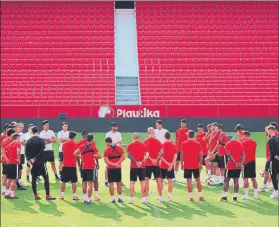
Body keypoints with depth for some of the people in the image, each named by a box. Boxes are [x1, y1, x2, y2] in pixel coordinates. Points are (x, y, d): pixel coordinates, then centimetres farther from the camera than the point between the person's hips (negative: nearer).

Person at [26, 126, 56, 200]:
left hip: (33, 163, 4)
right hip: (41, 162, -4)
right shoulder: (41, 140, -8)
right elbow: (41, 152, -16)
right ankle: (47, 195, -3)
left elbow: (27, 152, 0)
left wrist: (29, 159, -6)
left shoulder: (29, 141, 5)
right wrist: (35, 158, -13)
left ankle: (35, 195, 9)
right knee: (46, 178, 1)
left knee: (34, 179, 9)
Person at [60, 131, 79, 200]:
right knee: (73, 181, 0)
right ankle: (74, 195, -1)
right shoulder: (75, 144, -6)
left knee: (63, 181, 10)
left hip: (65, 165, 3)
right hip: (72, 165, -3)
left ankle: (62, 195, 10)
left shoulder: (64, 144, 6)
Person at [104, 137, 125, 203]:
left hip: (110, 168, -3)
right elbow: (123, 157, 0)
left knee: (111, 183, 1)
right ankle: (120, 198, 16)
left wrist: (113, 164, -19)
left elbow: (106, 160, -15)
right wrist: (118, 163, -8)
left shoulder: (106, 150, -7)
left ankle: (112, 198, -2)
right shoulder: (119, 148, 3)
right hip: (118, 168, 3)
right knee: (119, 183, 13)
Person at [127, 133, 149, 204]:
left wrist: (136, 162, -15)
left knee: (132, 182, 3)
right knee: (142, 181, 7)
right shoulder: (143, 145, 6)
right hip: (142, 166, 1)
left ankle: (131, 198, 0)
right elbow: (147, 155, -6)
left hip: (133, 166, -1)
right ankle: (143, 198, 6)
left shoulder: (130, 145, 1)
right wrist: (141, 162, -13)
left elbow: (129, 155, -12)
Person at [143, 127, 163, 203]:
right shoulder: (158, 141, 5)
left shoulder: (145, 142, -3)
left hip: (148, 164, -3)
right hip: (156, 163, 3)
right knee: (158, 180, 10)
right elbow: (161, 152, -4)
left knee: (147, 180, 0)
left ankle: (146, 198, -3)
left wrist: (151, 159, -12)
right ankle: (160, 197, 15)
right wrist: (157, 159, -6)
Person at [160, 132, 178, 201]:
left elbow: (161, 156, -10)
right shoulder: (174, 146, -2)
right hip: (171, 166, 0)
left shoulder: (162, 145, -3)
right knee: (170, 181, 3)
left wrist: (167, 163, -9)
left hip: (162, 166, 0)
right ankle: (169, 196, -2)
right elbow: (175, 157, -9)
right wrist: (171, 165, -13)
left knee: (161, 180, 11)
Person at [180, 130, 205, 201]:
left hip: (187, 166, -1)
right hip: (196, 165, 1)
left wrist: (182, 164, 4)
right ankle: (200, 196, 9)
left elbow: (182, 155, -3)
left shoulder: (184, 144, -3)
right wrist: (200, 164, 9)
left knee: (189, 181, 1)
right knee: (198, 180, 11)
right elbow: (200, 155, 0)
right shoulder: (198, 144, 0)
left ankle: (191, 196, -1)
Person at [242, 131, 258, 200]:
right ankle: (256, 194, 12)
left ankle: (246, 195, -5)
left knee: (245, 179, -3)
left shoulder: (243, 143, -9)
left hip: (246, 162, -5)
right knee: (253, 178, 12)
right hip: (253, 161, 5)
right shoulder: (254, 142, 6)